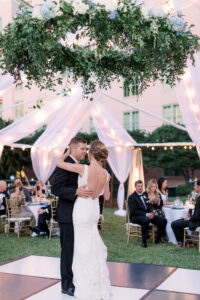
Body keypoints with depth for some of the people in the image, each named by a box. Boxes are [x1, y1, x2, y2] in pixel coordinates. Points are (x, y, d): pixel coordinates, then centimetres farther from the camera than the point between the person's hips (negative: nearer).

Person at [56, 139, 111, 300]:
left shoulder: (84, 168, -18)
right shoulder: (105, 174, -2)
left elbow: (59, 163, -7)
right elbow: (106, 196, 10)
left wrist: (68, 153, 11)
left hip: (82, 210, -6)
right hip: (94, 210, 6)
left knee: (84, 249, 5)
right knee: (94, 248, 19)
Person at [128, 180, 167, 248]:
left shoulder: (144, 195, 19)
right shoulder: (132, 197, -4)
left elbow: (149, 207, 19)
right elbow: (134, 211, -14)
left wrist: (151, 213, -4)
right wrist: (146, 214, -22)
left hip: (147, 215, 7)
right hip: (136, 217, -7)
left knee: (163, 220, -9)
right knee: (146, 220, -41)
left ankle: (158, 239, 7)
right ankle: (144, 241, -25)